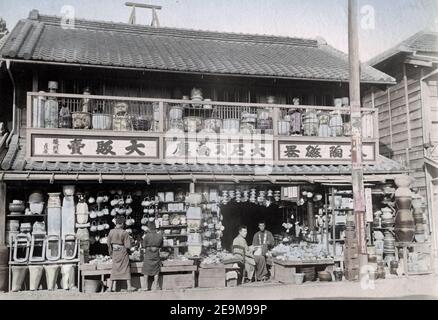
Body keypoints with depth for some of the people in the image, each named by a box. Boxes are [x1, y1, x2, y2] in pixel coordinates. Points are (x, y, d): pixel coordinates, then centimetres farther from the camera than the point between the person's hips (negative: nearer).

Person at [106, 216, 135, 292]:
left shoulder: (111, 232, -4)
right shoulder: (124, 233, -15)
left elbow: (109, 244, 4)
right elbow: (128, 245, -13)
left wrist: (111, 253, 16)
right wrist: (127, 249, 8)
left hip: (115, 252, 4)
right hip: (123, 251, -4)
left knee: (114, 269, 12)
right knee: (126, 268, 7)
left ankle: (111, 287, 12)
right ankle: (129, 287, 11)